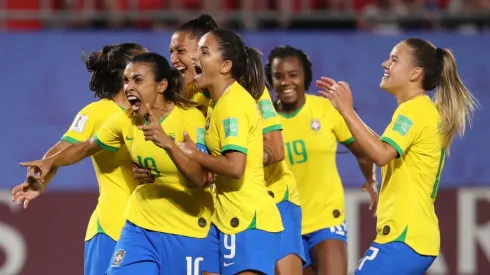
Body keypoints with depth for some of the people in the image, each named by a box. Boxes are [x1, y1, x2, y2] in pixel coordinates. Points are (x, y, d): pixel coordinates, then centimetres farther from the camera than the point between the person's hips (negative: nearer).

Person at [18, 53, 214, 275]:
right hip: (140, 227, 4)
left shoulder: (189, 117, -17)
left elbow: (200, 180, -28)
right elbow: (86, 147, 16)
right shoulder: (126, 120, -2)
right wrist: (50, 162, 0)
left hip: (187, 233, -4)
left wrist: (168, 144, -42)